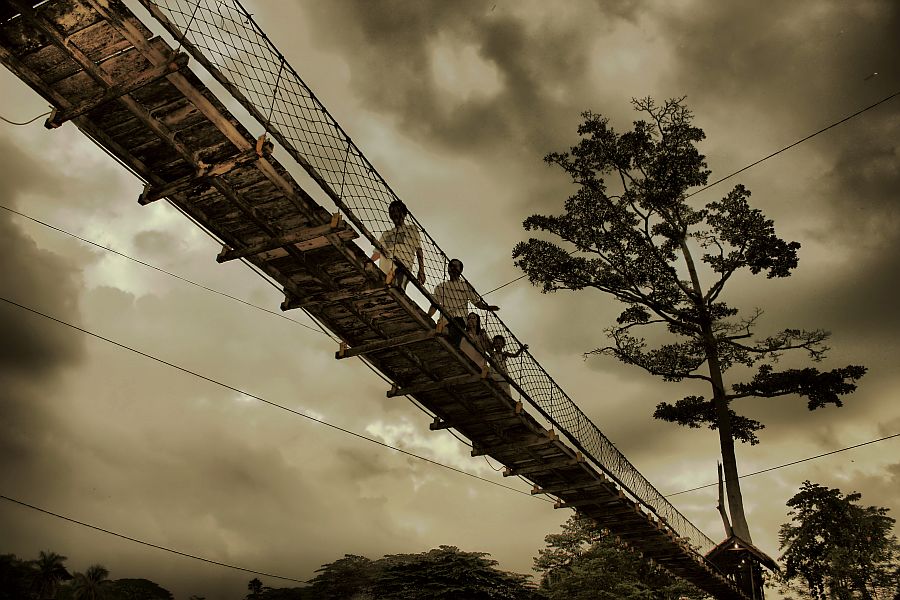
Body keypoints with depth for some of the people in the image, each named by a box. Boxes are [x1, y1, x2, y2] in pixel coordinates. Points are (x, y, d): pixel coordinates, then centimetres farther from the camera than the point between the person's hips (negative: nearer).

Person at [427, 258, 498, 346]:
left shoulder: (466, 286, 18)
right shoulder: (440, 287, 22)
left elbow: (477, 302, 15)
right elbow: (434, 305, 19)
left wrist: (488, 307, -6)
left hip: (459, 318, -3)